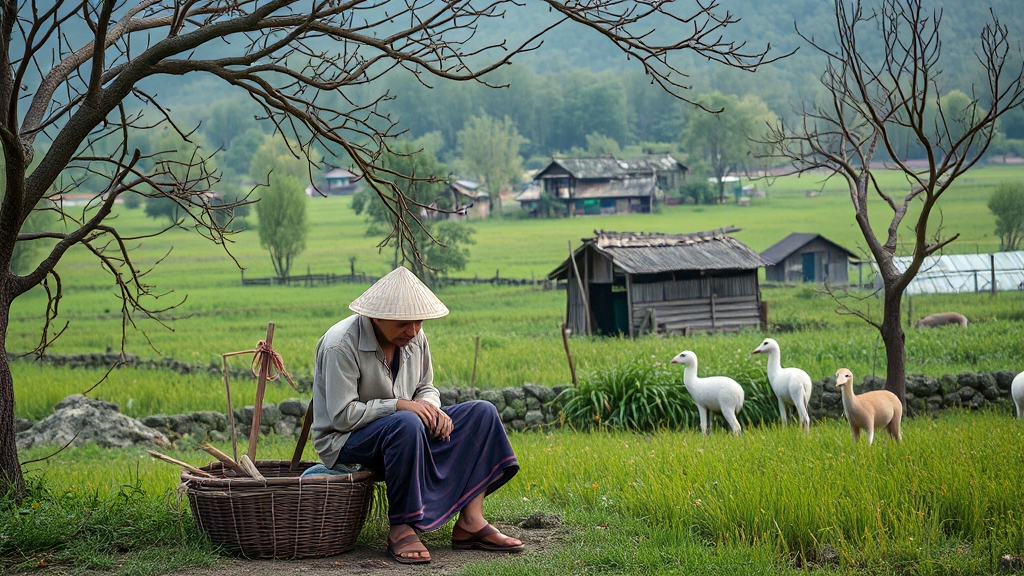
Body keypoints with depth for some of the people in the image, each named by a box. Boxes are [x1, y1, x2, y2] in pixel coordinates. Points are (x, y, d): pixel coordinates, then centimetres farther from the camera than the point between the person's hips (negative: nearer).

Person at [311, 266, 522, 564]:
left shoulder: (414, 338, 2)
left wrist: (432, 408, -10)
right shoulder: (341, 346, -21)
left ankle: (470, 522, -16)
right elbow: (342, 415, -24)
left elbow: (426, 388, 15)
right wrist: (399, 405, -27)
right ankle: (401, 529, -29)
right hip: (344, 441, -8)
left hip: (406, 430, 8)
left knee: (482, 413, -5)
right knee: (406, 425, -40)